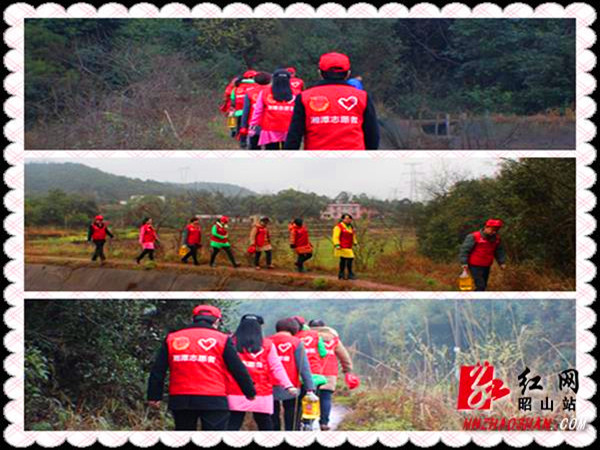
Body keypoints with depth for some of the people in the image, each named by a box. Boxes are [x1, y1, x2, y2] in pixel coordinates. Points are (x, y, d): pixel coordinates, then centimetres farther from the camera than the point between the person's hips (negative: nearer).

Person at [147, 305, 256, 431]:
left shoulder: (171, 339, 10)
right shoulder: (222, 340, 1)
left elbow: (157, 371, 9)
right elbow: (238, 369, 3)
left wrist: (154, 396, 15)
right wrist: (250, 392, 15)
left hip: (180, 400, 3)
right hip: (214, 400, -3)